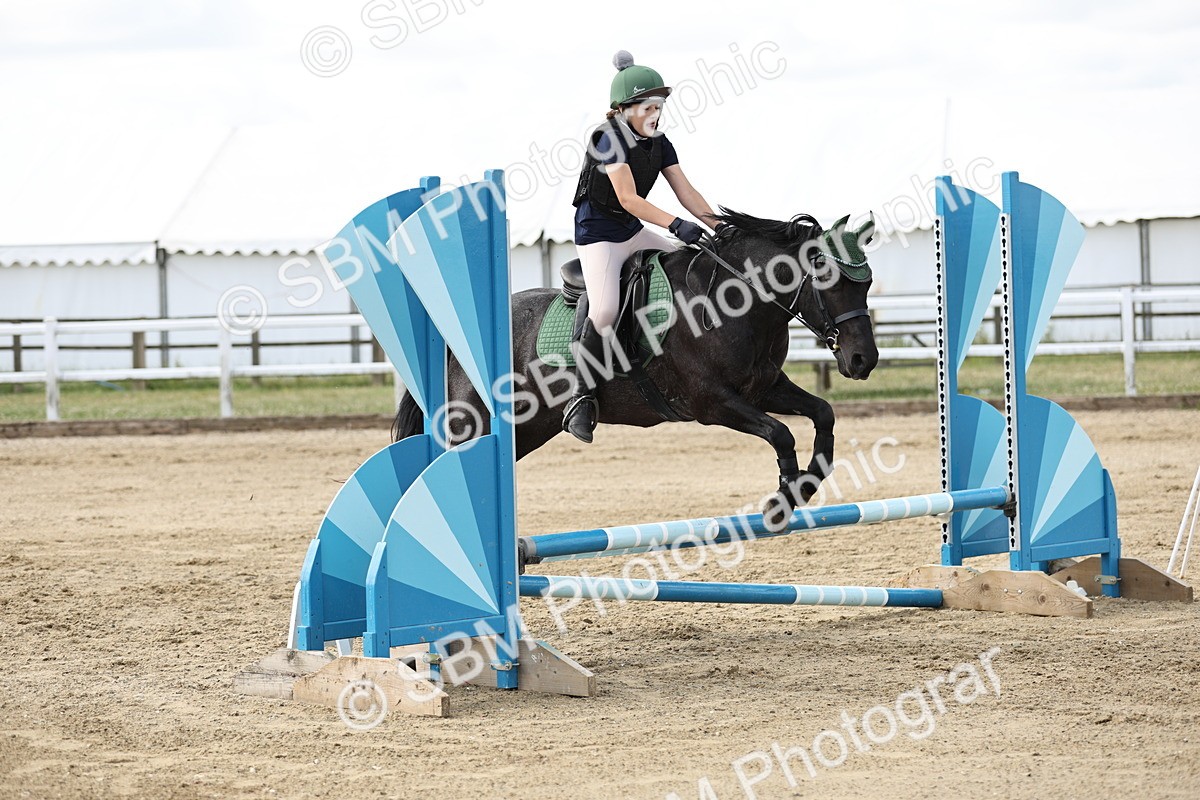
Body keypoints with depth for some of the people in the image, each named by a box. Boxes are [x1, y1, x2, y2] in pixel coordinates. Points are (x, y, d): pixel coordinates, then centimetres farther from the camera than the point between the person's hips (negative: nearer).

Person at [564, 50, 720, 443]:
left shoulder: (659, 144, 5)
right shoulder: (608, 138, -18)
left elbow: (686, 191, 3)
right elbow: (628, 198, -27)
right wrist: (674, 224, -37)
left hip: (633, 231, 8)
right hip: (598, 231, -8)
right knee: (605, 310, -26)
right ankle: (582, 397, -16)